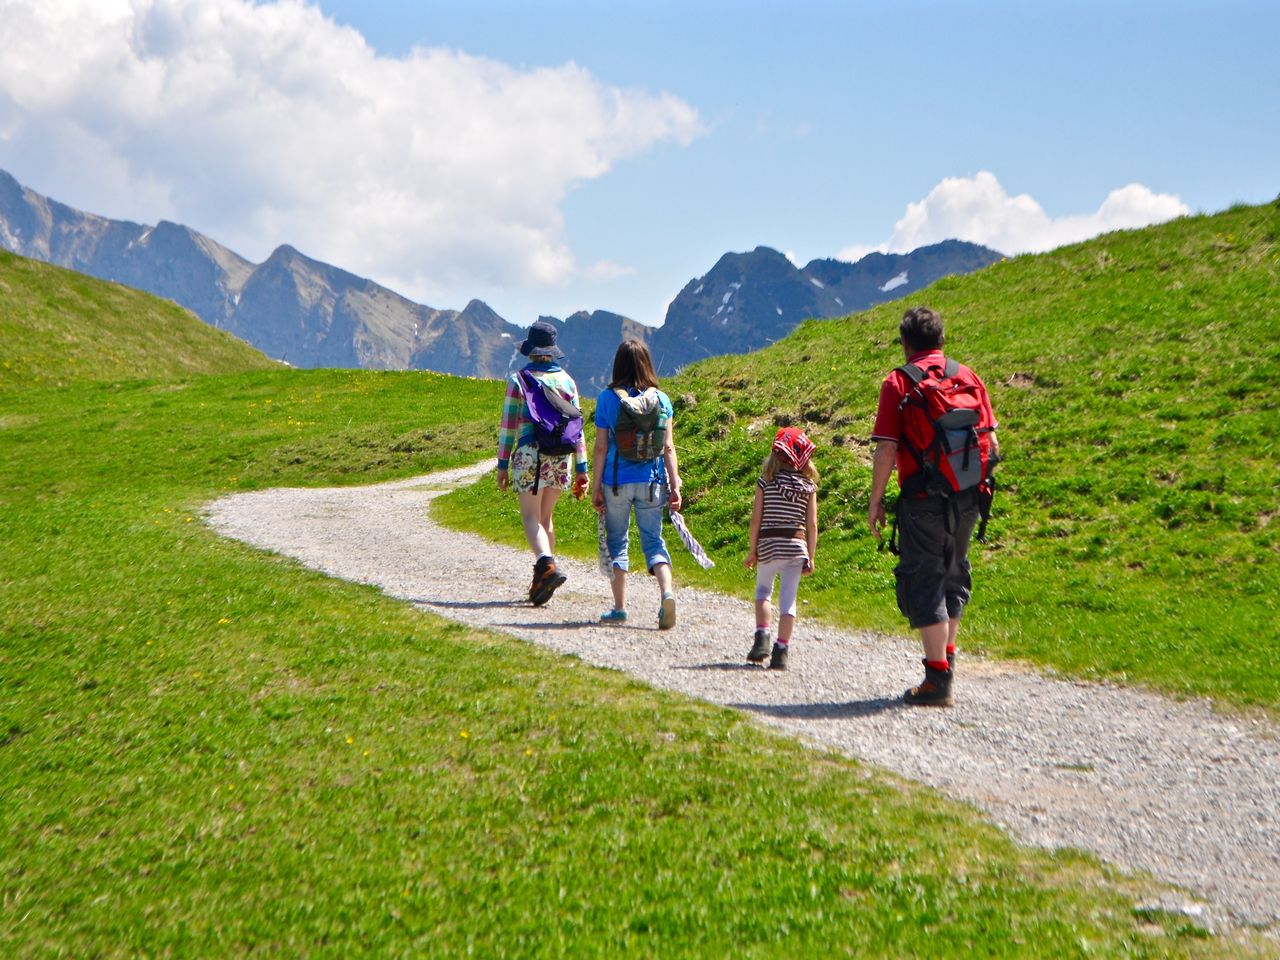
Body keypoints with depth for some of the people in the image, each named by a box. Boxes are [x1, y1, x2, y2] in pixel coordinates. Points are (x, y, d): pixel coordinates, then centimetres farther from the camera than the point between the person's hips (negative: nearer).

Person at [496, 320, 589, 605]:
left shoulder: (518, 380, -2)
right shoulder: (567, 381, 8)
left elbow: (508, 424, -3)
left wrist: (502, 464, 2)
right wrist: (581, 468, 10)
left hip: (530, 454, -4)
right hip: (560, 456, 4)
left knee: (531, 517, -3)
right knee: (546, 516, 15)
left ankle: (547, 565, -28)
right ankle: (541, 580, 18)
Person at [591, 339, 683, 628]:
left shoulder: (608, 398, -6)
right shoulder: (660, 399, -1)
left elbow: (600, 448, -5)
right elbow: (668, 447, -2)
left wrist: (596, 488, 1)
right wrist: (675, 485, 2)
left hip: (616, 482, -1)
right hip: (652, 483, 2)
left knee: (617, 542, 12)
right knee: (653, 541, 10)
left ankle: (619, 607, 14)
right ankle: (667, 592, -14)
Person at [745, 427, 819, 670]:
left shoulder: (766, 481, -3)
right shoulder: (808, 485, 1)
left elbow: (756, 518, -3)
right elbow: (812, 524, -1)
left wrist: (752, 550, 5)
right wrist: (811, 557, 6)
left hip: (768, 545, 0)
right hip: (796, 545, 0)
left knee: (763, 592, 17)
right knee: (788, 600, 4)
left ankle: (762, 638, 0)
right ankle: (781, 652, 2)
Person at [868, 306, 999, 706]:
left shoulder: (898, 383, -6)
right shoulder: (968, 376, 8)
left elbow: (886, 450, -11)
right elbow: (990, 443, 6)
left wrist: (875, 501, -2)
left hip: (923, 499, -5)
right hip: (967, 498, 5)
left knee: (923, 583, 1)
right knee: (953, 573, 23)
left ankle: (938, 679, -1)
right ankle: (947, 654, 34)